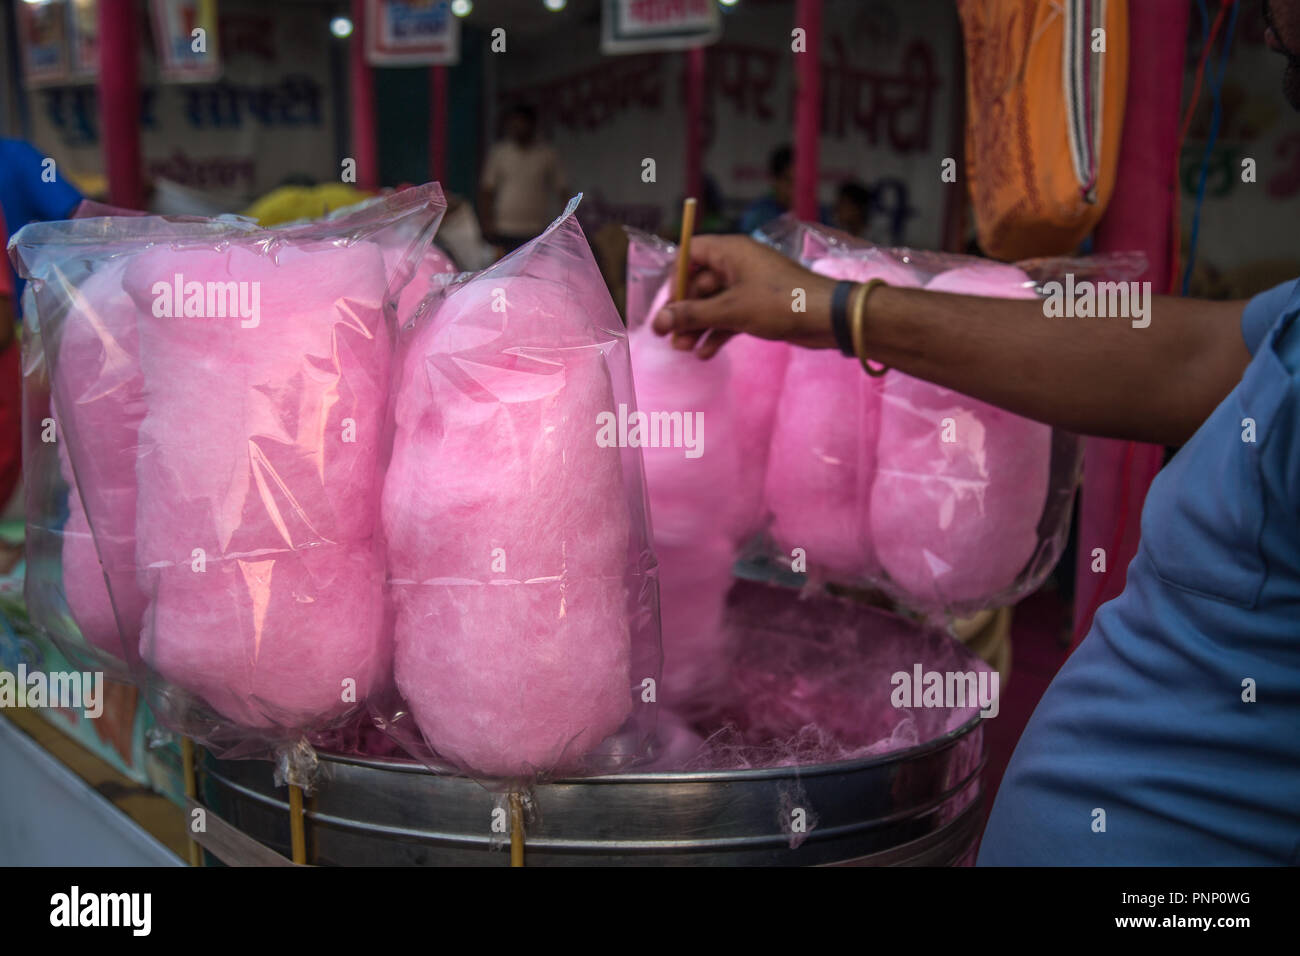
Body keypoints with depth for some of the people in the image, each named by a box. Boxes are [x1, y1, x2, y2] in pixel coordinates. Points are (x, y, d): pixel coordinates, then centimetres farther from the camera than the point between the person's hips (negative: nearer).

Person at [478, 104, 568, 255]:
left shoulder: (548, 154, 5)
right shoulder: (499, 152, 7)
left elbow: (561, 190, 7)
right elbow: (486, 190, 8)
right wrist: (487, 223, 1)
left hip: (537, 231, 0)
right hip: (506, 230, 1)